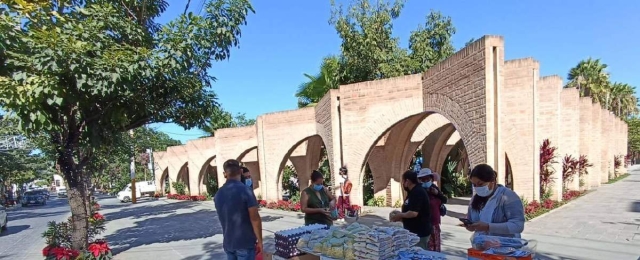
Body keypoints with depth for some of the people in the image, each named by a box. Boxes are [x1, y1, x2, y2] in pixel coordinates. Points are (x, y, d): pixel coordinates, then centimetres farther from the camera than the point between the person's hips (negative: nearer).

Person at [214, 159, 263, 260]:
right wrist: (259, 240, -8)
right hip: (245, 243, -6)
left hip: (228, 243, 6)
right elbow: (255, 219, -17)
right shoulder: (245, 191, -17)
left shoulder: (218, 194, 3)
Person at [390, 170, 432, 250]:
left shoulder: (417, 192, -21)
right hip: (415, 231, 10)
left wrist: (400, 215, -13)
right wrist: (401, 218, 8)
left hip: (420, 232, -10)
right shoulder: (414, 192, 12)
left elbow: (413, 213, -28)